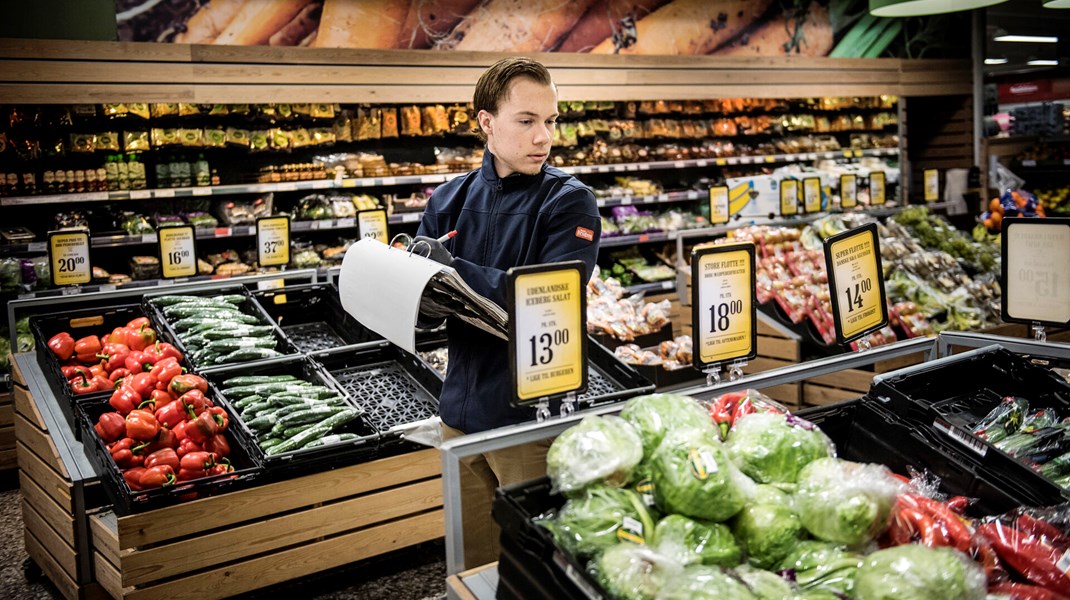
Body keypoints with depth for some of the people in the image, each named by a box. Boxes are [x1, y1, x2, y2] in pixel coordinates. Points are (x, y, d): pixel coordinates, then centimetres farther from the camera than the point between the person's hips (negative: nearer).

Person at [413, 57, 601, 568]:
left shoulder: (569, 203, -8)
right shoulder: (450, 200, 5)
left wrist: (454, 270, -23)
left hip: (533, 417, -4)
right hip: (461, 410, 4)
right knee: (471, 568, 18)